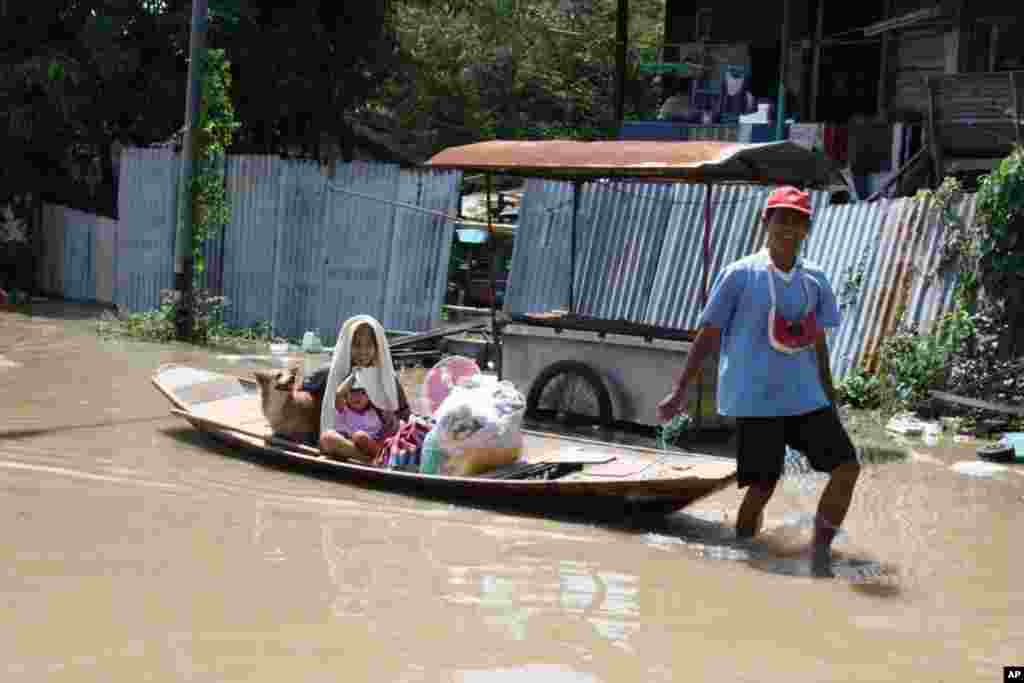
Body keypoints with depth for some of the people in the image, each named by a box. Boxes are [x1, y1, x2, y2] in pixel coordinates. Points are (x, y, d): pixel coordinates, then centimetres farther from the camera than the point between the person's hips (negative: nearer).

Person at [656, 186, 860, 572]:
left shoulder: (815, 281, 9)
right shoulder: (740, 275, -5)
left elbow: (818, 344, 17)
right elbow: (708, 335, -2)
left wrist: (830, 398, 19)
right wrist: (680, 391, -3)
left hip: (806, 397, 5)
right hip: (756, 399, -5)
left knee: (847, 466, -3)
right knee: (762, 487, -4)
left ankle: (820, 554, 9)